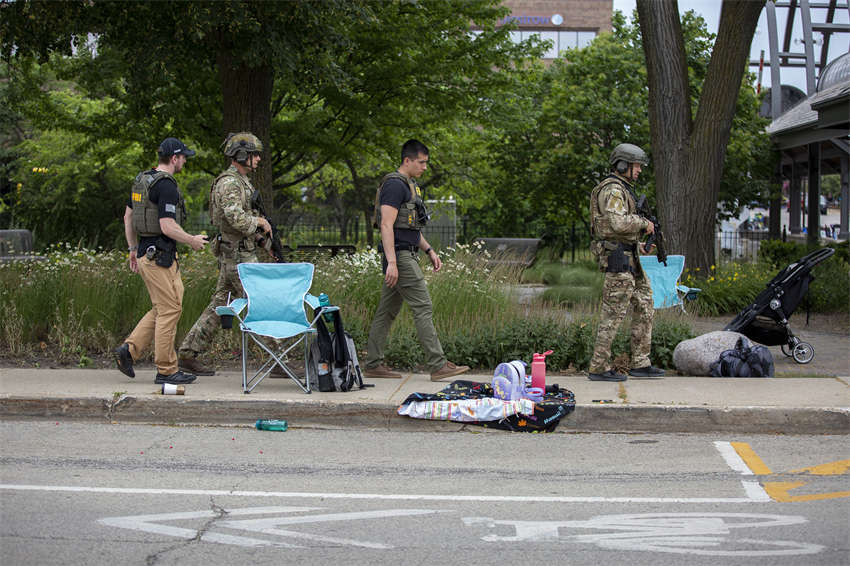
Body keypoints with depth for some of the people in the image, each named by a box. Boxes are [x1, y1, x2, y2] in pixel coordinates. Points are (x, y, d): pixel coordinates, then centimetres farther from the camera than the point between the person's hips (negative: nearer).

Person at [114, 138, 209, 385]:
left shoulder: (142, 179, 13)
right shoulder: (166, 186, -17)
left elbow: (128, 216, 19)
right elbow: (168, 227, -22)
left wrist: (133, 248, 24)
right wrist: (192, 240, -6)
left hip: (146, 251, 10)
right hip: (160, 255, -10)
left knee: (162, 308, 16)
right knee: (169, 309, -3)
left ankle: (129, 349, 9)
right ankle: (166, 370, 1)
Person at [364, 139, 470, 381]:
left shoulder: (409, 186, 20)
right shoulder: (394, 185, -13)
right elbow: (386, 225, -20)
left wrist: (430, 251, 20)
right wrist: (391, 262, -26)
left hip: (406, 255, 10)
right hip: (399, 256, -10)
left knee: (387, 311, 10)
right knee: (423, 307, -10)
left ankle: (373, 364, 13)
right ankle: (438, 365, -10)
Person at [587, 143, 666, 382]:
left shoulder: (622, 189, 20)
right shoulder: (612, 190, -13)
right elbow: (617, 223, -27)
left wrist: (641, 244, 18)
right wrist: (644, 223, -13)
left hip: (628, 257, 11)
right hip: (617, 256, -11)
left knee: (644, 306, 11)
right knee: (614, 312, -8)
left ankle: (640, 364, 13)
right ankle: (599, 368, -4)